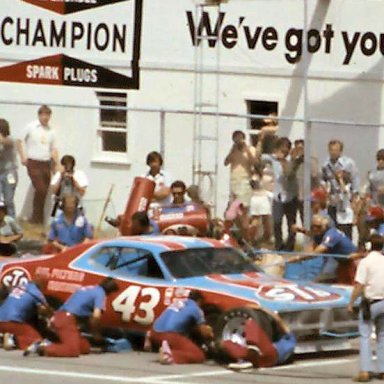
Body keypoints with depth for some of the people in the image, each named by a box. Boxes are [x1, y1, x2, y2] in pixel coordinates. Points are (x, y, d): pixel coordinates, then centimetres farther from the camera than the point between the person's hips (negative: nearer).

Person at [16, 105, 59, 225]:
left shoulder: (50, 131, 11)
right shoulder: (30, 127, 0)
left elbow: (53, 148, 18)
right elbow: (19, 141, 6)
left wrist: (56, 161, 1)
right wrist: (22, 156, -3)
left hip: (46, 164, 4)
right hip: (34, 163, -4)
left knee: (45, 191, 1)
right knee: (40, 189, -16)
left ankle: (39, 218, 11)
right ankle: (37, 218, -5)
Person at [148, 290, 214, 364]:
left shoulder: (177, 303, 26)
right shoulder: (196, 309, 6)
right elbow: (205, 333, 8)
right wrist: (210, 334, 29)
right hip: (170, 335, -9)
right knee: (199, 356, -9)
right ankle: (171, 356, -29)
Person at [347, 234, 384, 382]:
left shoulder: (365, 262, -12)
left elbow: (359, 286, -15)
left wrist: (351, 303, -7)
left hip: (370, 302, -5)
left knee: (365, 336, -2)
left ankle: (365, 370, -11)